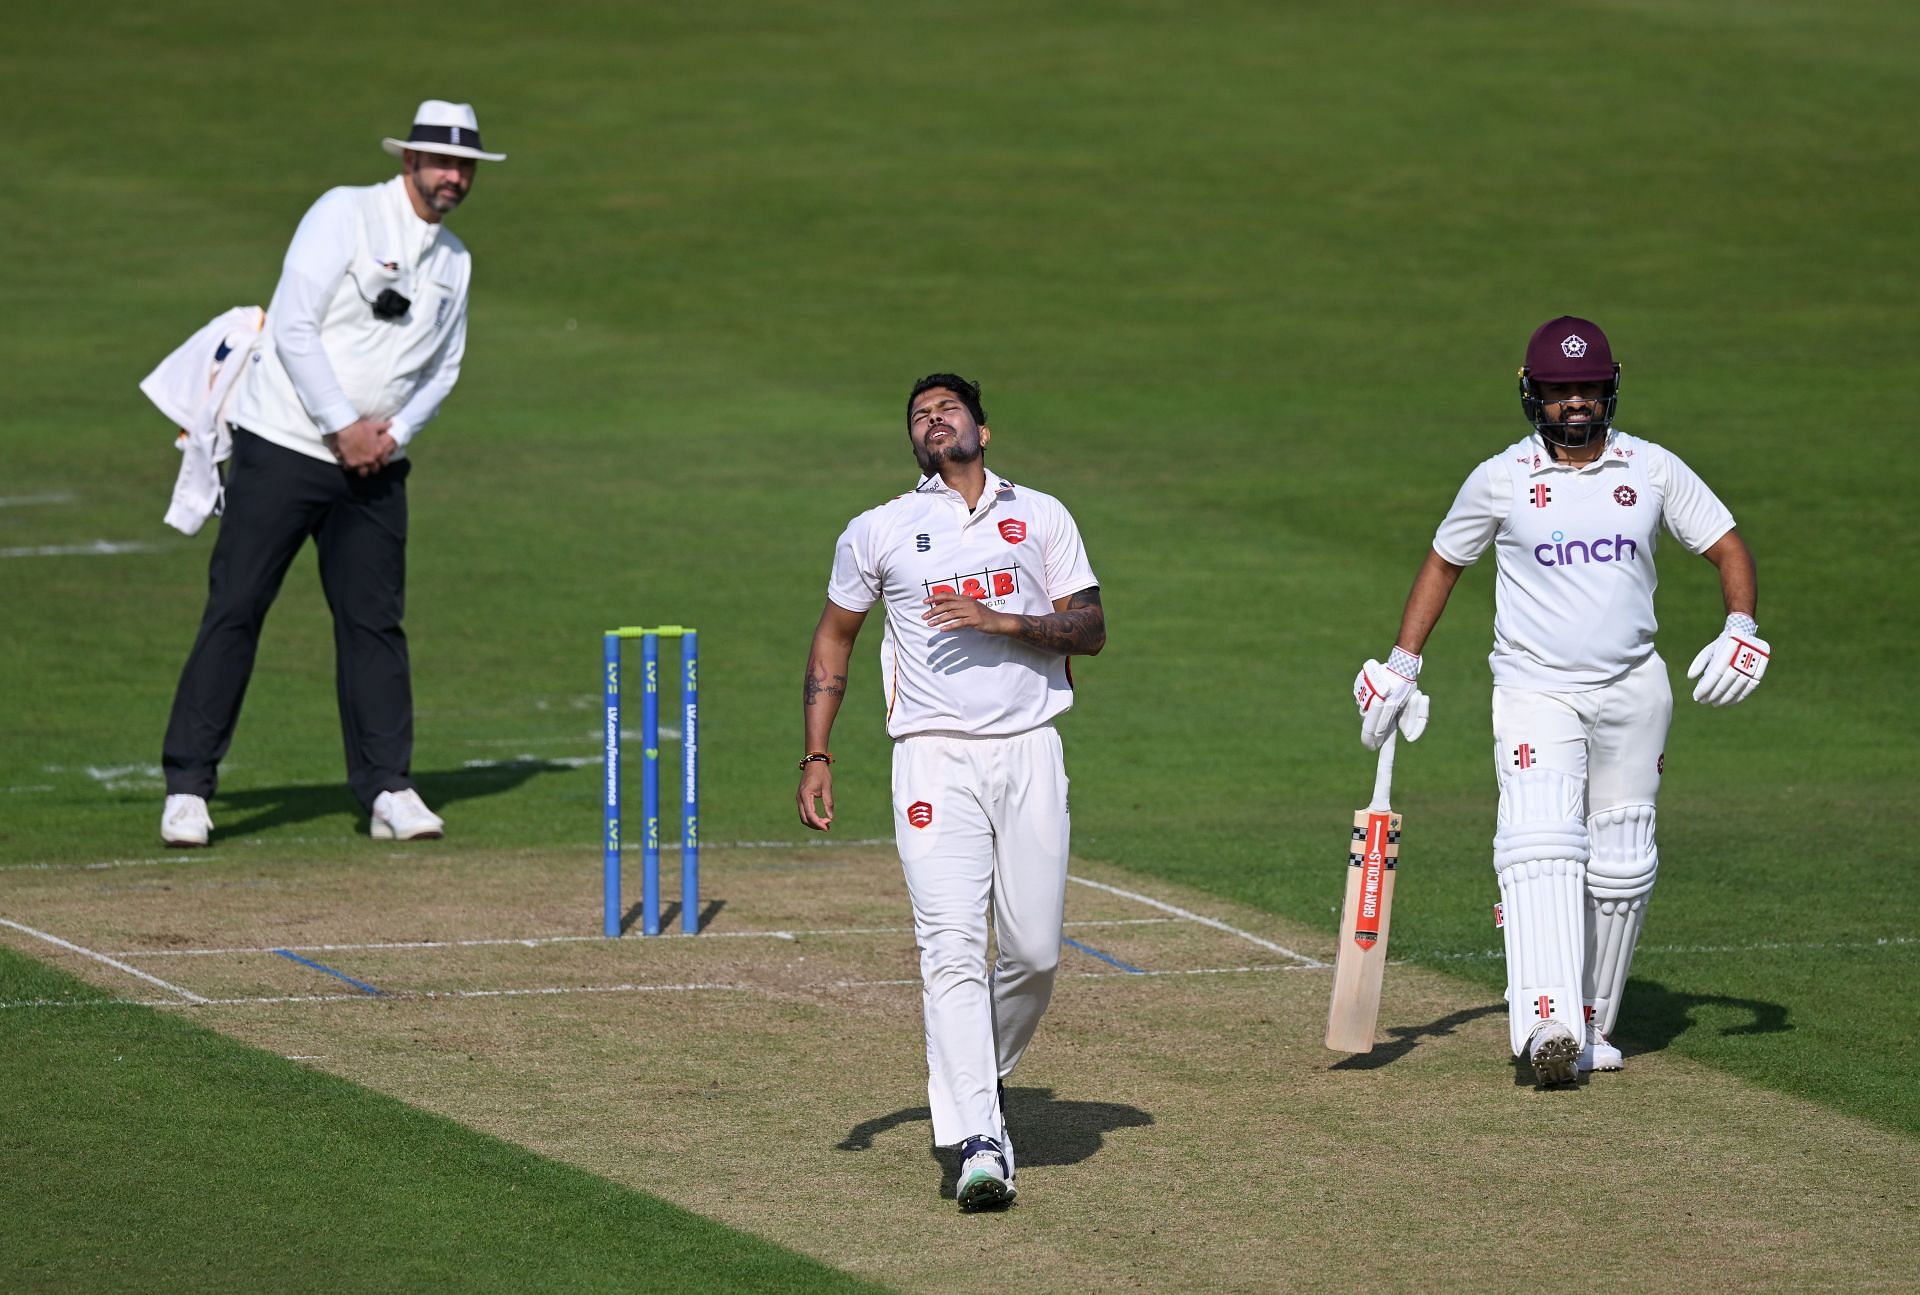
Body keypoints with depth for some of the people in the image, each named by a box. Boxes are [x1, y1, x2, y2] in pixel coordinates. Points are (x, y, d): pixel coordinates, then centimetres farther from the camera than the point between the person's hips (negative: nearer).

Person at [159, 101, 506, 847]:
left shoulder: (453, 261, 13)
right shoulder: (345, 215, -8)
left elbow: (444, 366, 19)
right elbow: (293, 328, -14)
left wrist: (395, 432, 0)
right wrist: (343, 426, -16)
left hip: (373, 466, 6)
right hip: (283, 447, -6)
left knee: (375, 622, 3)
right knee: (233, 611, -6)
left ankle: (387, 789, 9)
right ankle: (187, 787, -3)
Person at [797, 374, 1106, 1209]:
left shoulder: (1041, 518, 11)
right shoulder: (879, 531, 10)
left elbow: (1091, 630, 5)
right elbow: (834, 637, 18)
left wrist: (1002, 621, -12)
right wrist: (816, 756, 9)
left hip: (1028, 754, 2)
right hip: (936, 758, -2)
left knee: (1035, 951, 1)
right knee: (952, 946, -15)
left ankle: (983, 1075, 30)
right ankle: (977, 1142, -21)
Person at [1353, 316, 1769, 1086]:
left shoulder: (1652, 470, 2)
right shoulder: (1501, 480, -1)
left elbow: (1726, 546, 6)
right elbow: (1444, 563, 11)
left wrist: (1741, 633, -11)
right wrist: (1401, 667, 5)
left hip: (1631, 689, 3)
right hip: (1534, 691, -3)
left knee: (1621, 867, 6)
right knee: (1541, 845, -22)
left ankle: (1591, 1027, 19)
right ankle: (1548, 1028, -36)